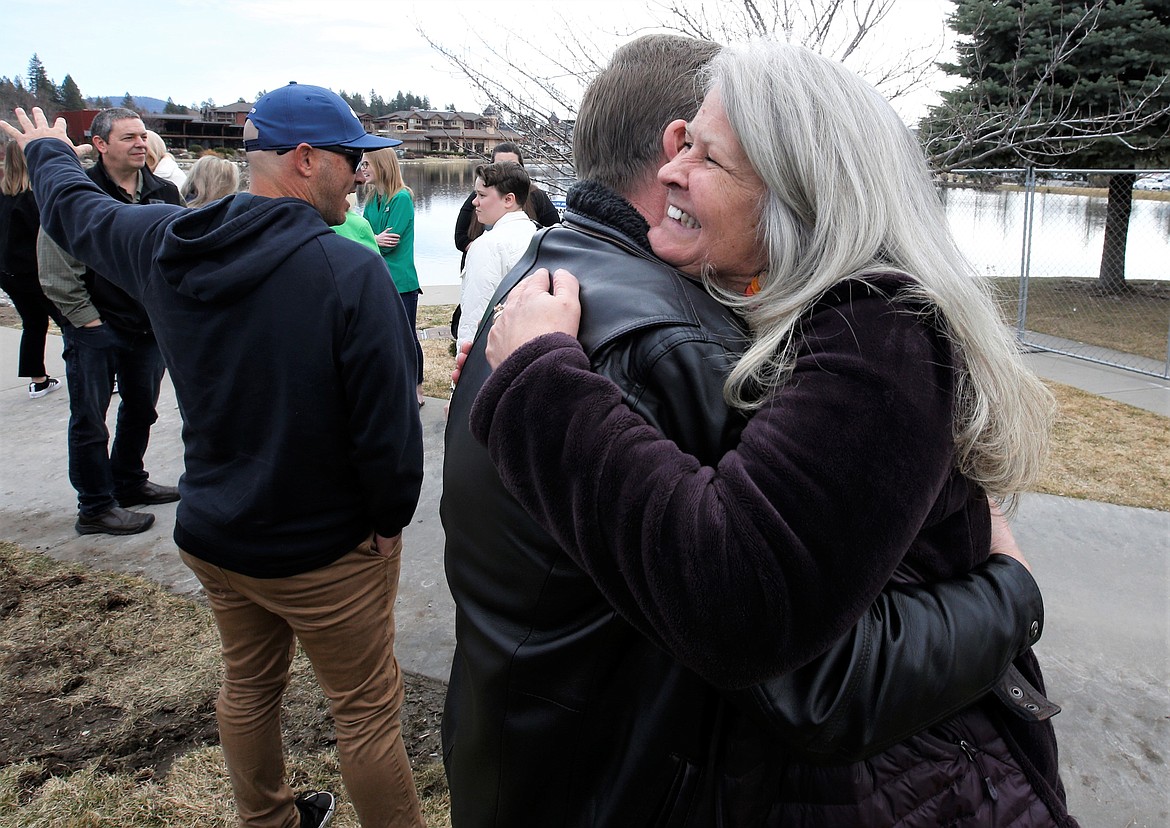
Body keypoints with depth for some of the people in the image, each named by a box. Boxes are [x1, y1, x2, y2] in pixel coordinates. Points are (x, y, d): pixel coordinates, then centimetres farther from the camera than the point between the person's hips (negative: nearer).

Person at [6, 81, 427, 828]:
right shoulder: (351, 272, -25)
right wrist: (390, 520, -7)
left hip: (212, 536, 7)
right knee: (369, 712, 9)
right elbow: (390, 424, -25)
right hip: (328, 549, -7)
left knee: (249, 688, 26)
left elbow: (76, 209, 18)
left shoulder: (166, 242, -4)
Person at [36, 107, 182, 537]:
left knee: (141, 409, 18)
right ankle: (95, 508, 12)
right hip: (94, 328, -6)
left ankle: (129, 483, 35)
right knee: (90, 420, 2)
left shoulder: (163, 193, 5)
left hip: (150, 324, 6)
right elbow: (56, 271, -12)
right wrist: (85, 319, -12)